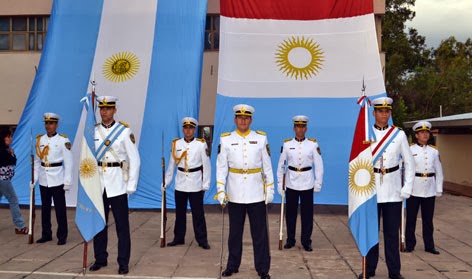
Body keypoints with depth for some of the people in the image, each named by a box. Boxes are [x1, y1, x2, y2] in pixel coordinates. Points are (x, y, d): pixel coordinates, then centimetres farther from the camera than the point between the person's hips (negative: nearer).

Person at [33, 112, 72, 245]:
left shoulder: (63, 140, -7)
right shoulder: (40, 139, 6)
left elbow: (68, 162, -7)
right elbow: (37, 161, 10)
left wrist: (67, 181, -10)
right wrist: (34, 178, 4)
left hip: (57, 180, -4)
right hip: (43, 180, 4)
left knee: (60, 209, 2)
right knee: (45, 208, 12)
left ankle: (62, 236, 12)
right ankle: (46, 234, 24)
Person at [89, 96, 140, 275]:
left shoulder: (125, 131, -4)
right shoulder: (93, 131, 6)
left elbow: (134, 160, -5)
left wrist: (131, 186, -8)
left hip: (117, 184, -3)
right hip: (98, 184, 3)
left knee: (122, 225, 1)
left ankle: (123, 263, 12)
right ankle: (100, 259, 26)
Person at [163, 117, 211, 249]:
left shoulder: (201, 144, -5)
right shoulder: (176, 144, 2)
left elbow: (206, 166, -3)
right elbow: (171, 165, 8)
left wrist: (205, 185, -5)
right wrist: (166, 182, 7)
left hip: (196, 185, -3)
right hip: (180, 184, 3)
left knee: (198, 213, 2)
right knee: (180, 213, 12)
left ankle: (202, 240, 12)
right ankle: (179, 238, 25)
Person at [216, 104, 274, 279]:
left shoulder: (261, 138, 1)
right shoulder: (226, 139, 0)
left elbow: (267, 166, 4)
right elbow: (221, 166, 1)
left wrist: (270, 189, 3)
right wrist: (221, 190, -5)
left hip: (257, 194, 0)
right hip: (235, 194, 0)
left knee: (260, 233, 4)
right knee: (235, 232, 12)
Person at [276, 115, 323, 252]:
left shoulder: (313, 144, -2)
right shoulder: (287, 144, 0)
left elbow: (318, 165, 0)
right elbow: (281, 165, 4)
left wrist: (318, 183, -1)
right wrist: (279, 183, 3)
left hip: (307, 184, -1)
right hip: (291, 184, 1)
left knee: (307, 213, 5)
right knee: (290, 213, 9)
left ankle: (306, 241, 17)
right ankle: (290, 239, 22)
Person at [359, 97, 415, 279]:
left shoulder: (399, 134, 3)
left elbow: (409, 163, 6)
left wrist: (407, 188, -2)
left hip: (393, 191, 1)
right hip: (371, 189, 0)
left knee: (392, 231, 6)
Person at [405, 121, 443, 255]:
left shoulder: (434, 151, 8)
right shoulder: (409, 150, -3)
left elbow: (439, 172, 11)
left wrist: (439, 190, 7)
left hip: (430, 190, 3)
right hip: (414, 189, -3)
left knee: (428, 219, 10)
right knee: (411, 218, 5)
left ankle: (429, 245, 21)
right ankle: (410, 244, 17)